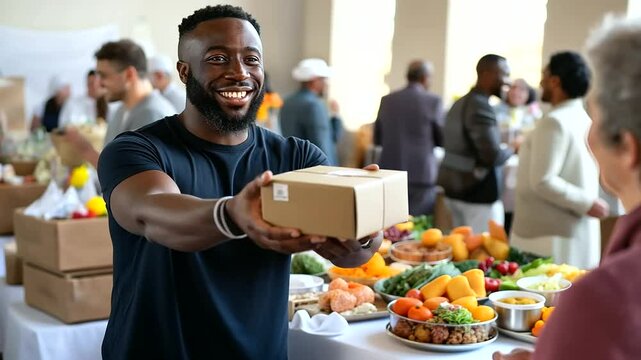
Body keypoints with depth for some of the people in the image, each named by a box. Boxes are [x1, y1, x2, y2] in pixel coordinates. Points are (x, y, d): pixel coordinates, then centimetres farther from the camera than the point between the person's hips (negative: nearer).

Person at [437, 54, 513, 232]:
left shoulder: (460, 103, 12)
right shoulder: (481, 107, -17)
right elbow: (493, 156, -23)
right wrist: (512, 149, -4)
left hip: (453, 186, 10)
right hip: (478, 192, -10)